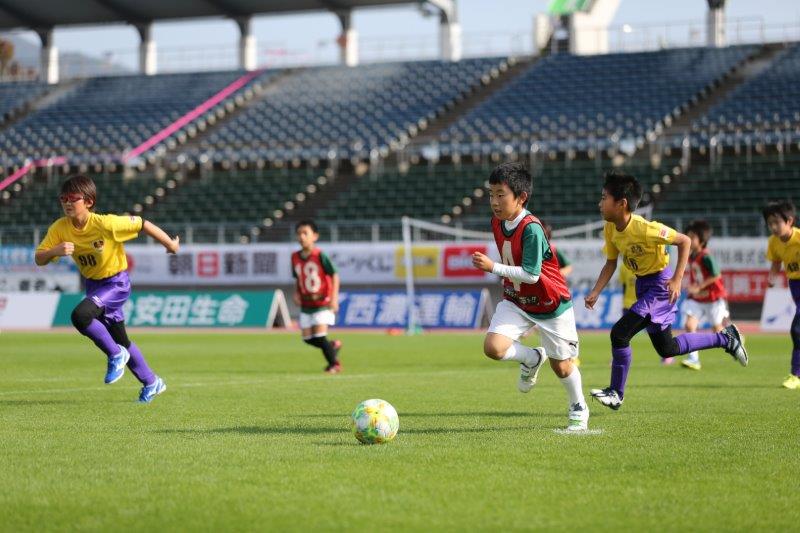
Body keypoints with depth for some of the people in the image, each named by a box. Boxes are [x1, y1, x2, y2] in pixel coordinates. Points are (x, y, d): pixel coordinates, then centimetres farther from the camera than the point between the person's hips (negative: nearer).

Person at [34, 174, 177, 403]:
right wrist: (55, 251, -34)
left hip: (116, 282, -7)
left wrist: (170, 244, -10)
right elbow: (39, 259, -12)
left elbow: (143, 224, -19)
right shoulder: (60, 228, -13)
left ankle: (116, 355, -8)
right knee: (120, 341, 16)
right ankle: (152, 383, 34)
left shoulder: (105, 223, -27)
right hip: (93, 284, 7)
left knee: (80, 315, -30)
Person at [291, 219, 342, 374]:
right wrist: (296, 293, 0)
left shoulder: (320, 256, -14)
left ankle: (334, 363, 5)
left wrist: (334, 298, -17)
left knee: (320, 336, -13)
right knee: (307, 338, 4)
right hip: (306, 304, 6)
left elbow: (334, 276, -11)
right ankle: (333, 346, 29)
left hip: (323, 303, -6)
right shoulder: (295, 257, 2)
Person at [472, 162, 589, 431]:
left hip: (551, 305, -5)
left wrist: (493, 267, -32)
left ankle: (578, 408, 36)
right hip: (516, 301, 6)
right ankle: (532, 359, 13)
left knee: (561, 365, 8)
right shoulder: (497, 222, -4)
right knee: (493, 347, -19)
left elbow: (531, 275, -30)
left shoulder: (531, 228, -27)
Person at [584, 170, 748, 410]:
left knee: (620, 333, -19)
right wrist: (595, 293, -7)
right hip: (643, 285, 9)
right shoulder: (610, 230, -6)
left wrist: (677, 279, -23)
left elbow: (684, 241, -20)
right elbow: (610, 264, 5)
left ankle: (616, 393, -3)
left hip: (660, 285, -9)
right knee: (667, 348, 18)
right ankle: (725, 338, 32)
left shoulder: (645, 229, -28)